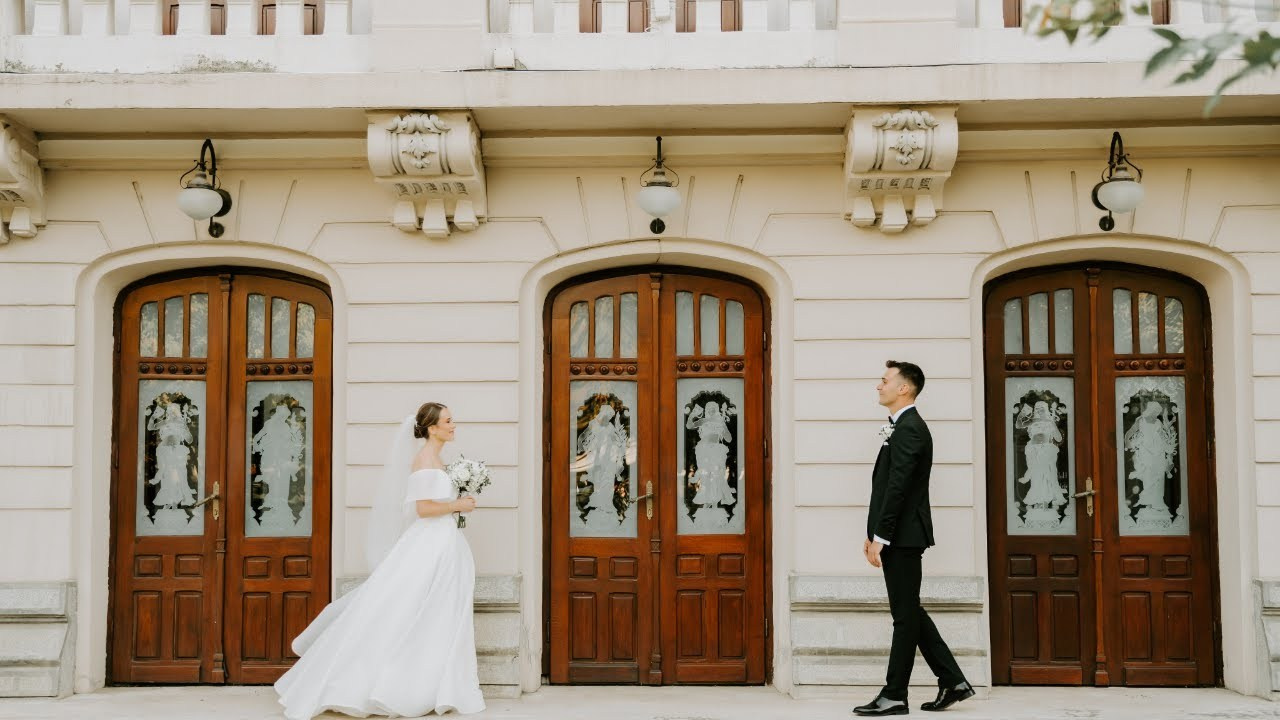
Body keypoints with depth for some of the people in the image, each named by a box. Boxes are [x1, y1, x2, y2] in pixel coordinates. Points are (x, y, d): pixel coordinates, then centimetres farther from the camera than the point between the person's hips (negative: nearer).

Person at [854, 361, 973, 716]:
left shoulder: (909, 428, -14)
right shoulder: (903, 427, 17)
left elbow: (898, 487, -20)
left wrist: (880, 537, -19)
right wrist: (873, 535, 16)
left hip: (902, 537, -10)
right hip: (898, 537, 10)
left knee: (905, 616, -2)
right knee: (909, 612, 13)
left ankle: (894, 697, 4)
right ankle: (952, 680, 19)